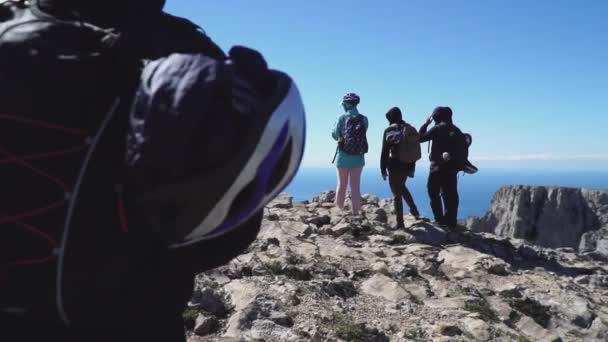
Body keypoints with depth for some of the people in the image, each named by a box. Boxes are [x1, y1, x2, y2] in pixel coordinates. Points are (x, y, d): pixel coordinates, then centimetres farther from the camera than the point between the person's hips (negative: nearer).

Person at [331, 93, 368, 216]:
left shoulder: (342, 118, -9)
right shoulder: (364, 119, -2)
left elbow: (335, 135, -2)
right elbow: (362, 134, 10)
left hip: (343, 157, -1)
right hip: (358, 157, 2)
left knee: (341, 185, 11)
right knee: (355, 186, 6)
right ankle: (355, 213, 8)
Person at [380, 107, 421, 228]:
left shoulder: (389, 130, -11)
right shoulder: (411, 129, 5)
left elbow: (385, 151, -11)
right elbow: (415, 150, 9)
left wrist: (383, 168, -3)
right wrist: (412, 168, 17)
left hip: (395, 166, -6)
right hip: (408, 165, 6)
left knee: (397, 194, 3)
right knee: (401, 187, 31)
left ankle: (400, 223, 8)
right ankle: (414, 210, 32)